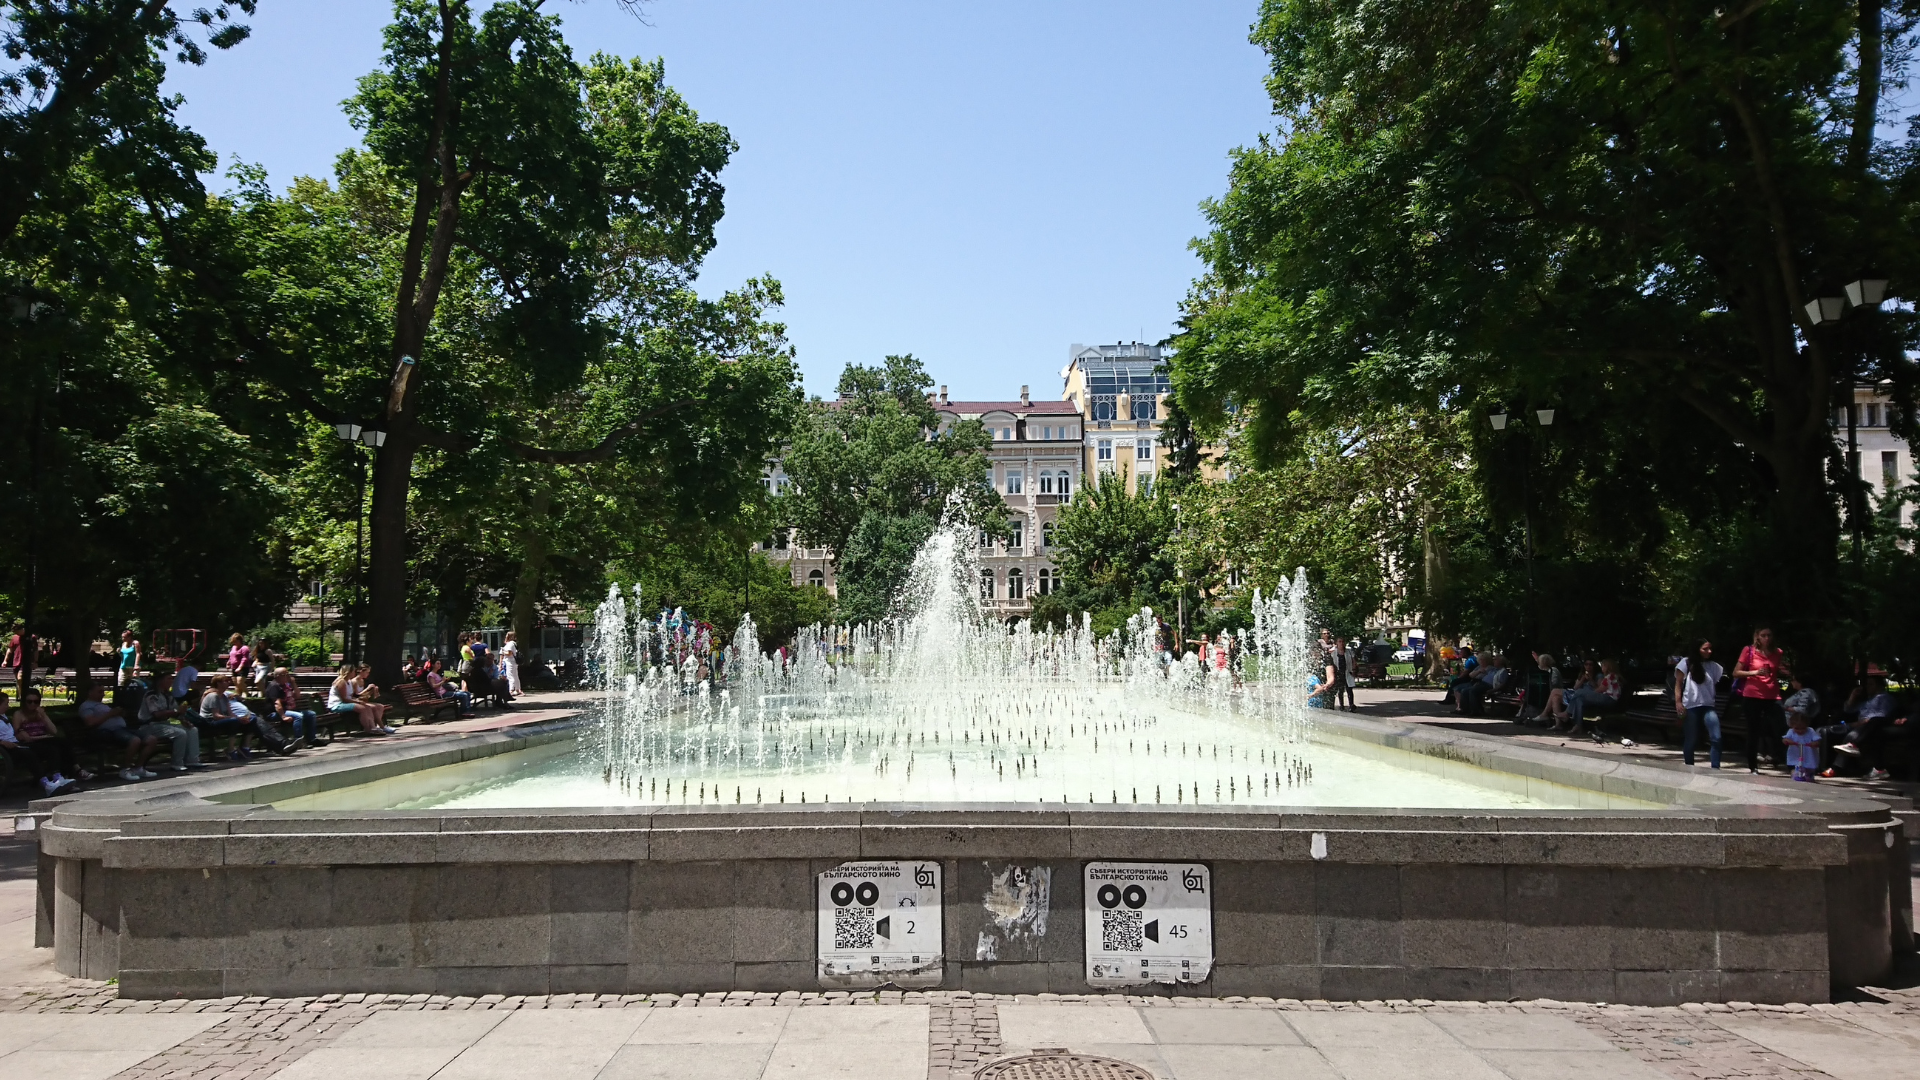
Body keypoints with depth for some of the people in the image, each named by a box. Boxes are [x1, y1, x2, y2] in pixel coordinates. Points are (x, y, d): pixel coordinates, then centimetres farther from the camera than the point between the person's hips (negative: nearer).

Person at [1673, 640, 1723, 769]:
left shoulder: (1713, 666, 13)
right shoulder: (1686, 663, 4)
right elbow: (1678, 684, 1)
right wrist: (1678, 702, -7)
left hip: (1708, 706, 3)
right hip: (1690, 707, -2)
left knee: (1716, 738, -12)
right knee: (1690, 740, 3)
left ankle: (1715, 768, -9)